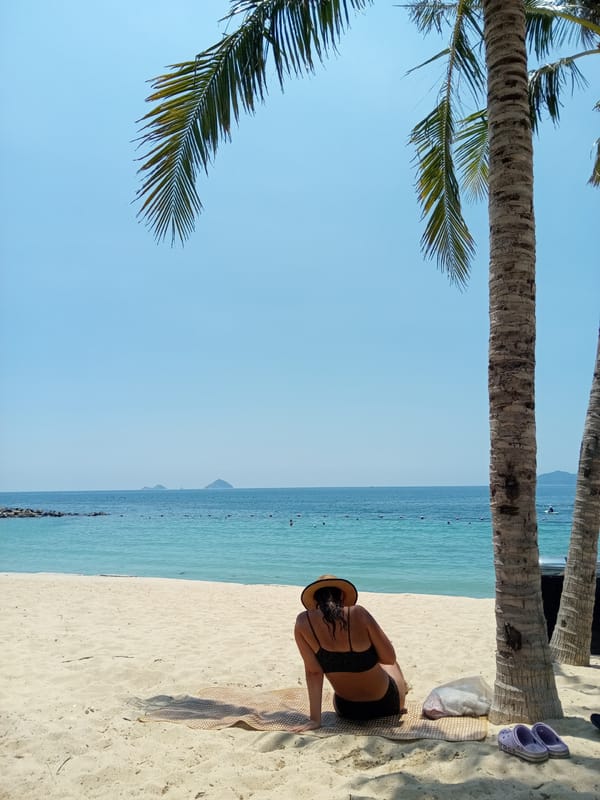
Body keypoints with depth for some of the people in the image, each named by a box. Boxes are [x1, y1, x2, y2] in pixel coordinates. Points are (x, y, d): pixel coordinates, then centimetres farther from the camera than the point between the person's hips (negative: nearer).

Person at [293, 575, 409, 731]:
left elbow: (313, 672, -16)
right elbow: (389, 658, -13)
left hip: (347, 711, 1)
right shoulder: (358, 613, -20)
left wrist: (315, 719, -11)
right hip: (386, 704, -1)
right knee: (389, 664, 37)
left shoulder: (303, 621, -16)